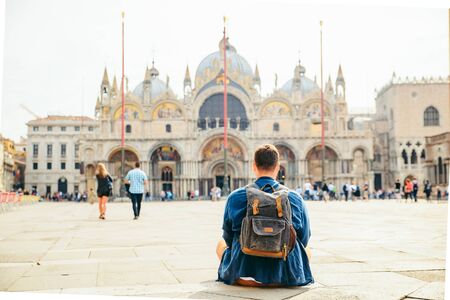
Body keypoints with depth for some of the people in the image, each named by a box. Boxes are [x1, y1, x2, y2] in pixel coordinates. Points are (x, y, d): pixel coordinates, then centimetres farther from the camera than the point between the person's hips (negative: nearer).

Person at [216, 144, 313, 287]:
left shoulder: (234, 197, -6)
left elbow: (228, 238, 7)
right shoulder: (295, 198, -5)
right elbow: (303, 240, 7)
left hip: (243, 277, -1)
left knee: (221, 244, 30)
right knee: (307, 250, 33)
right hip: (286, 278, 1)